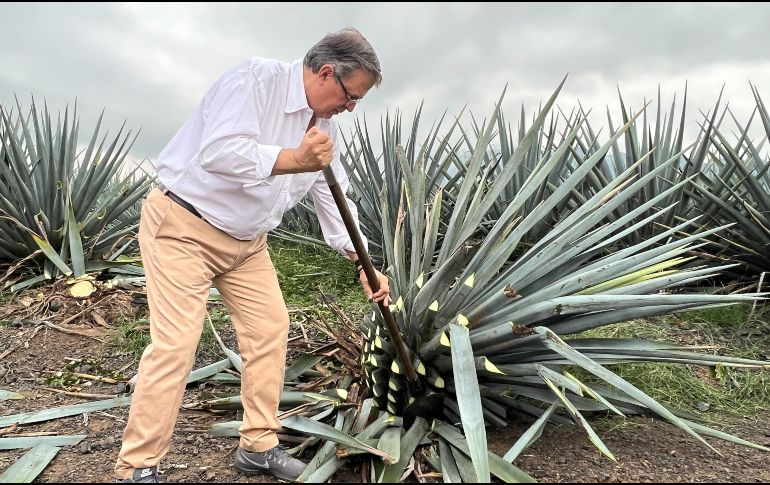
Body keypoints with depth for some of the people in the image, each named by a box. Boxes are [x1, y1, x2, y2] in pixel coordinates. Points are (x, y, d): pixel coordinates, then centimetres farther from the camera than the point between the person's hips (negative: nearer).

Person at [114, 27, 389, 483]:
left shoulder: (325, 128, 5)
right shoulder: (256, 78, -18)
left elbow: (334, 200, 8)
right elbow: (220, 151, -33)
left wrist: (364, 264, 2)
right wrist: (293, 159, -39)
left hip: (247, 241, 8)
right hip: (183, 225, -8)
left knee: (270, 329, 4)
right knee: (175, 343, -11)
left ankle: (259, 447, 19)